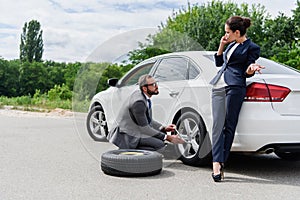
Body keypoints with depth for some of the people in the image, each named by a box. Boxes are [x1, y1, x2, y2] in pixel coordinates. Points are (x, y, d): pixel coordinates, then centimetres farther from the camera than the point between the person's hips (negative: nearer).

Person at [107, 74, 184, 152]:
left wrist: (163, 128, 1)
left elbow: (148, 120, 14)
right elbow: (144, 128, -21)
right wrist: (167, 137, -17)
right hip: (126, 136, -10)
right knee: (160, 145, -20)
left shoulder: (139, 93, 4)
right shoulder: (138, 102, -24)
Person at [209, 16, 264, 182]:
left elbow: (246, 72, 2)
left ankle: (220, 163, -3)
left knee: (229, 127, -6)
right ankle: (217, 164, -14)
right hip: (218, 87, 6)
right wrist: (221, 46, 17)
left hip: (235, 87, -6)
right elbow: (218, 63, 29)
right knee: (217, 125, -8)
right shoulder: (231, 45, 25)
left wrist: (251, 70, -21)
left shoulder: (252, 48, 4)